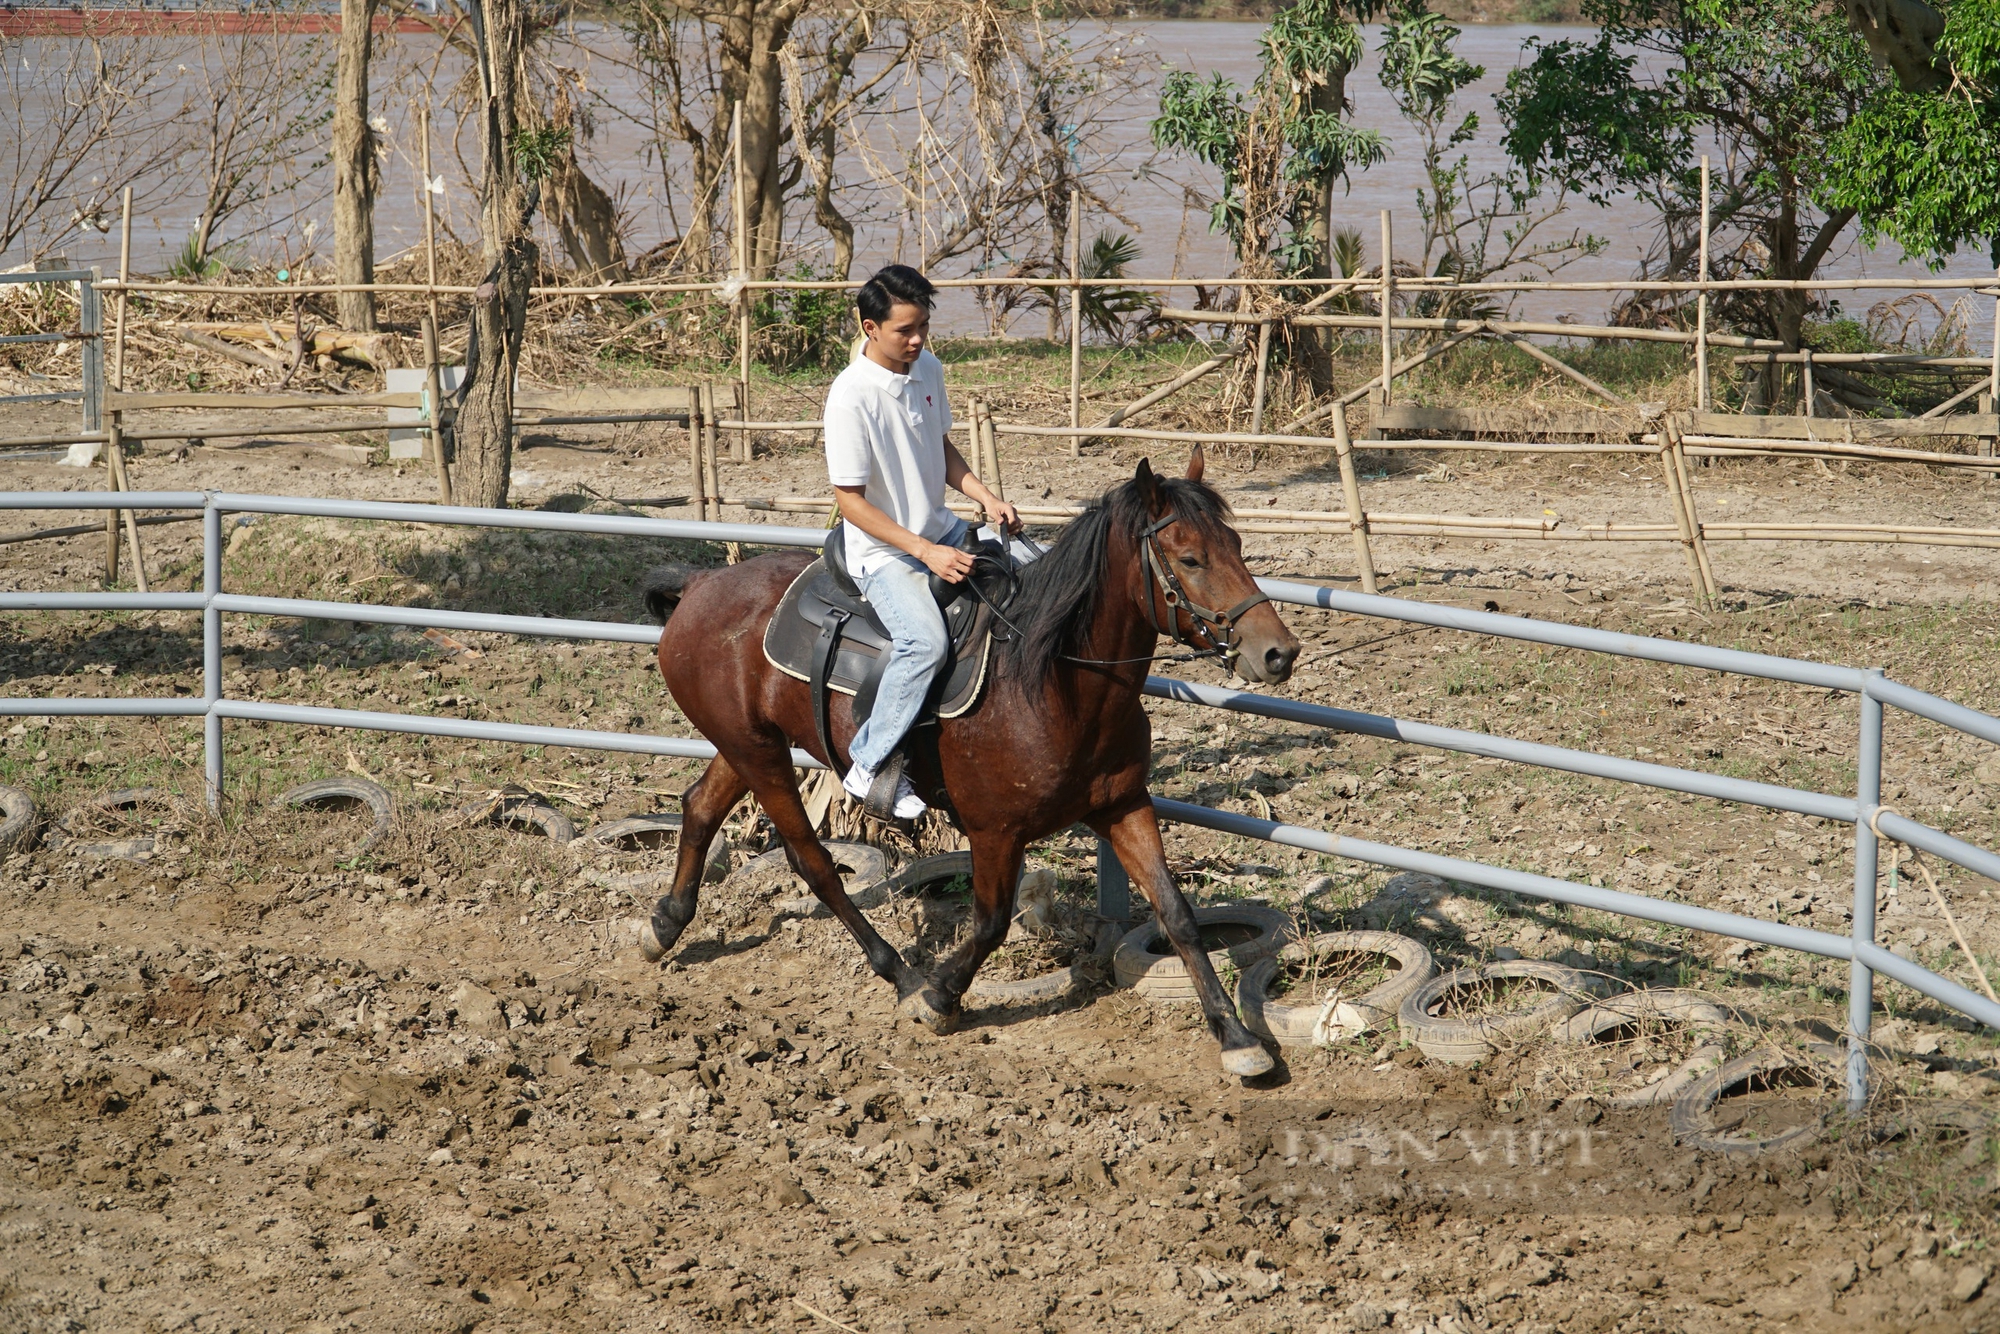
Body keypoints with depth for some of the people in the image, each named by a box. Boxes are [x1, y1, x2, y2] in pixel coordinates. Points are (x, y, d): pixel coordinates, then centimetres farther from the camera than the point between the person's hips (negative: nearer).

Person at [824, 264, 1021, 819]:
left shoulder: (928, 369, 1)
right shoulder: (852, 396, -23)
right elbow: (849, 499, -20)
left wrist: (985, 497, 0)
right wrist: (925, 552, -24)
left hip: (940, 532, 8)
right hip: (882, 551, -8)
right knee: (925, 641, -31)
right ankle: (871, 768, -17)